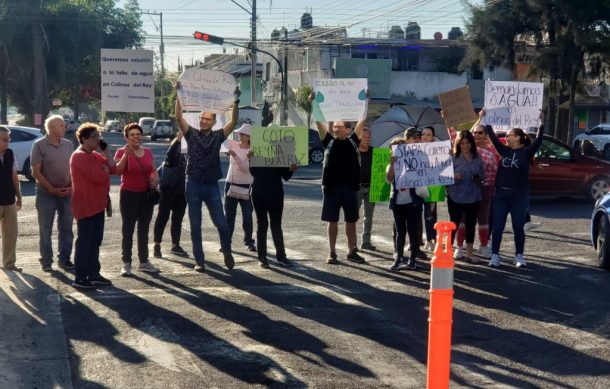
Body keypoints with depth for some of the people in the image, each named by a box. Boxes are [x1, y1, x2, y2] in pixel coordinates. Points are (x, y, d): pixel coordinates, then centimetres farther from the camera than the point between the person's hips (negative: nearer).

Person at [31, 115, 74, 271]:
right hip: (46, 193, -4)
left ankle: (64, 259, 18)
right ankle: (46, 261, 10)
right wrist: (52, 189, -13)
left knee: (66, 228, 7)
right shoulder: (39, 145, -7)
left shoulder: (68, 145, 6)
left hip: (66, 193, 4)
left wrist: (71, 187, -4)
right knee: (46, 229, 2)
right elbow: (36, 172, -9)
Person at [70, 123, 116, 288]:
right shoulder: (79, 156, -16)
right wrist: (105, 170, -3)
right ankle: (79, 278, -1)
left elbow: (112, 168, 9)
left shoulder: (95, 155, 16)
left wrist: (106, 150, 2)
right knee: (84, 242, -5)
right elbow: (99, 176, -25)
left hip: (97, 205, 10)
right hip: (86, 206, -10)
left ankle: (94, 274, 20)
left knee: (95, 241, 13)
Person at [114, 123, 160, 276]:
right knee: (128, 230, -3)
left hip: (147, 194, 5)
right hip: (129, 195, -5)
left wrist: (156, 179, -2)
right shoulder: (121, 152, -6)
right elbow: (117, 171, -21)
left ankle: (144, 262, 20)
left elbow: (153, 170, 19)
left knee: (144, 229, 12)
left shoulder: (148, 152, 8)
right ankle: (126, 264, -1)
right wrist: (126, 154, -28)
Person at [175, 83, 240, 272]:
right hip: (193, 185, 0)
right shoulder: (192, 134, 2)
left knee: (221, 223, -4)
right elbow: (179, 117, -10)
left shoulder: (218, 136, 4)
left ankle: (227, 253, 19)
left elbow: (234, 121, -5)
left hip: (212, 186, 0)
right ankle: (199, 261, 12)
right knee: (195, 226, 4)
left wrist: (236, 101, -15)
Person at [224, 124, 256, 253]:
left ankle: (249, 242, 15)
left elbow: (245, 168, -18)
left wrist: (234, 155, -27)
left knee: (247, 216, 1)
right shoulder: (233, 144, 2)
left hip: (245, 185, -3)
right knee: (228, 215, 6)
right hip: (230, 184, 3)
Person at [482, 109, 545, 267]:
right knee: (498, 227, 2)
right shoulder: (504, 150, 7)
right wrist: (484, 120, 3)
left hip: (519, 196, -3)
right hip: (501, 195, 3)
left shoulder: (526, 152, -2)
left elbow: (538, 141, -14)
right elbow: (492, 136, 6)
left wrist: (541, 123, -23)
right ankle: (495, 255, 7)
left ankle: (519, 256, 14)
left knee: (518, 227, 5)